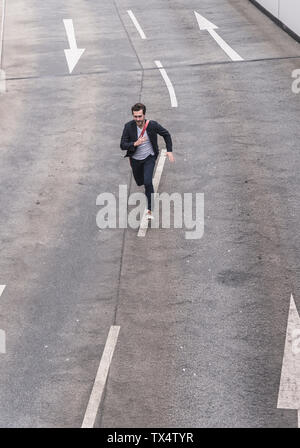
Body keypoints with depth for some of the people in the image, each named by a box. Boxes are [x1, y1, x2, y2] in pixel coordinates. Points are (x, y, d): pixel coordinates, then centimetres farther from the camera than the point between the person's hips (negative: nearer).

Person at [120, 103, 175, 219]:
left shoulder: (152, 125, -21)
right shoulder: (129, 126, -20)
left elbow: (166, 134, -3)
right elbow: (122, 145, -17)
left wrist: (169, 151, -8)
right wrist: (135, 144, -35)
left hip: (149, 158, -2)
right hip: (135, 159, 2)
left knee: (148, 182, -19)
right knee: (139, 182, 19)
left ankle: (149, 210, -6)